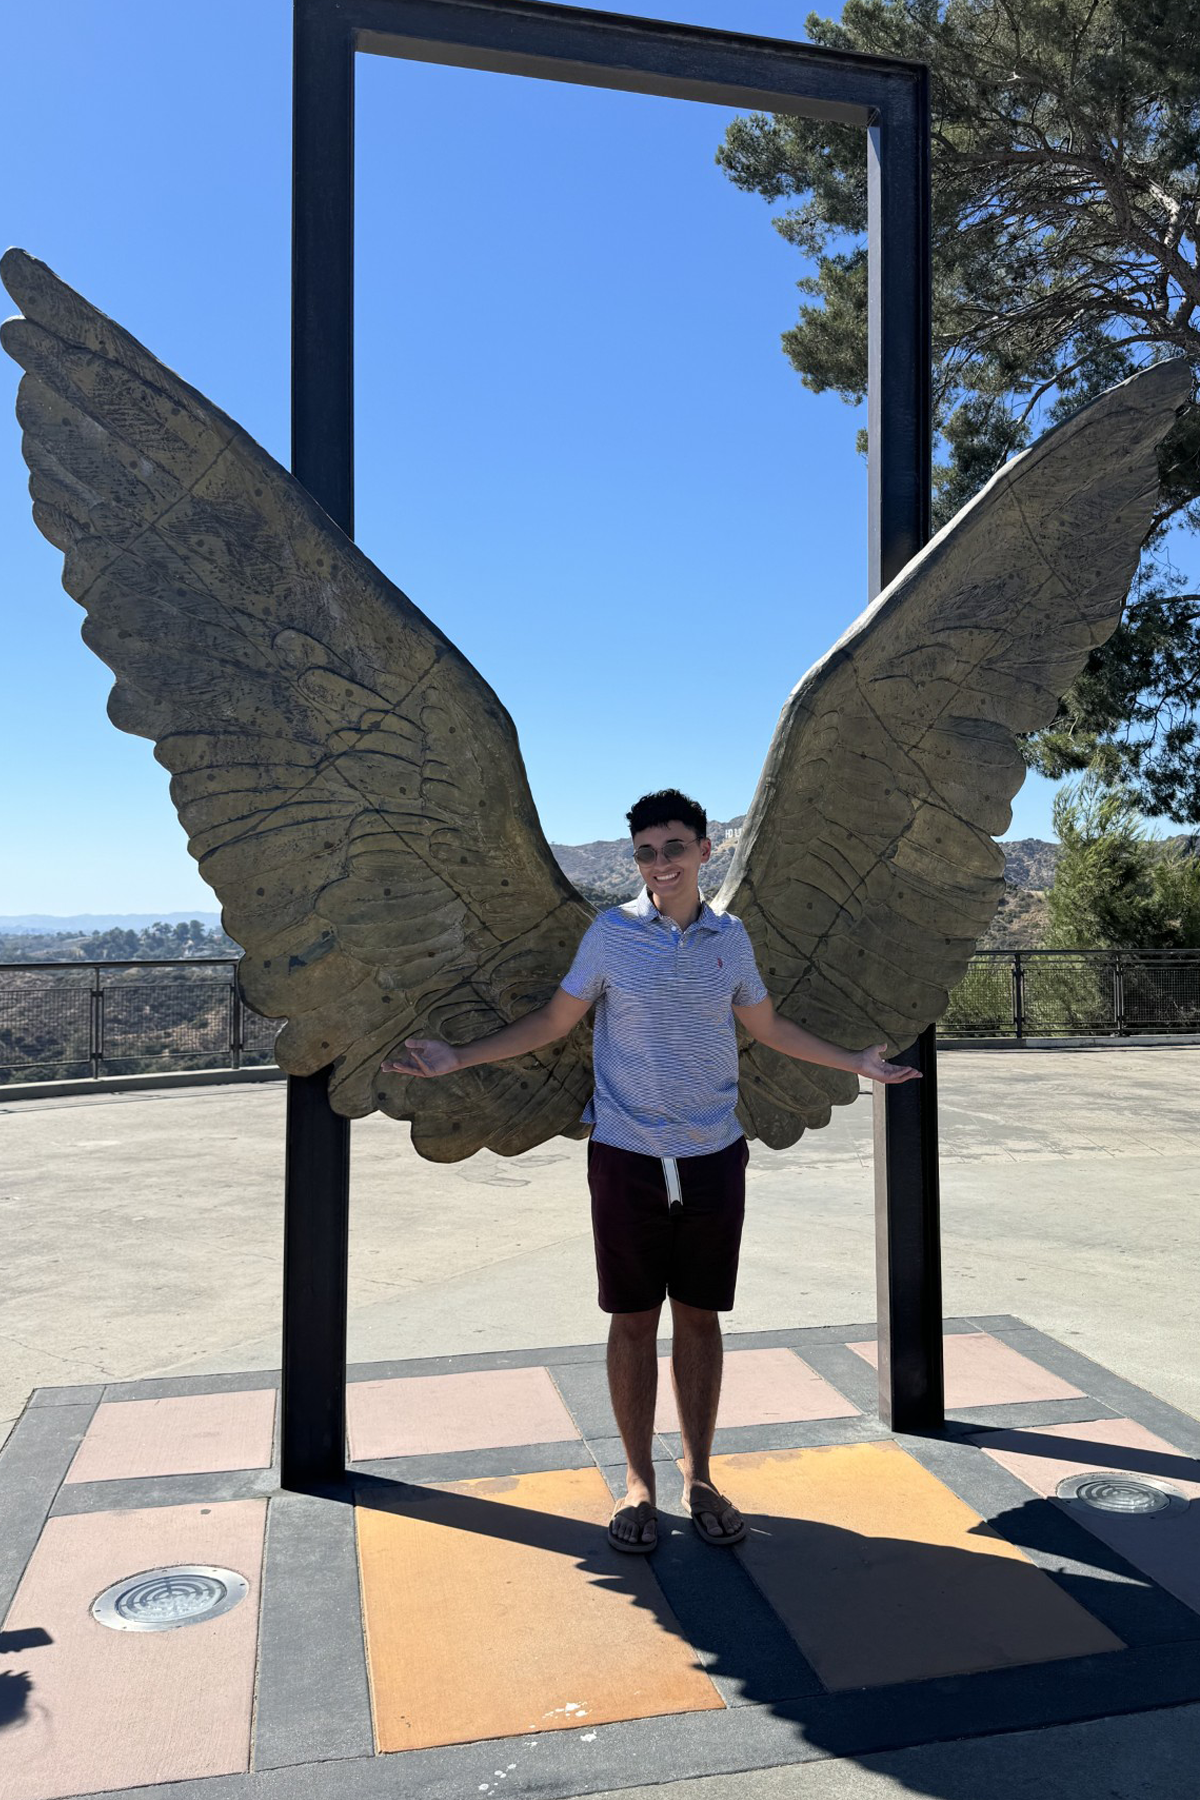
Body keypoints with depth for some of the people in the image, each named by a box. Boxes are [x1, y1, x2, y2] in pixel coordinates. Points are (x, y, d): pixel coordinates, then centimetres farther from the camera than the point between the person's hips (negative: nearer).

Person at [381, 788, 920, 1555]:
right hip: (628, 1155, -2)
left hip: (714, 1156, 2)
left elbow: (766, 1024, 19)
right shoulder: (611, 934, -3)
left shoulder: (731, 937, 5)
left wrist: (855, 1062, 23)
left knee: (701, 1317, 11)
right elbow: (554, 1020, 5)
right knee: (633, 1320, 7)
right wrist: (457, 1058, -1)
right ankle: (638, 1482, 24)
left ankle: (700, 1478, 27)